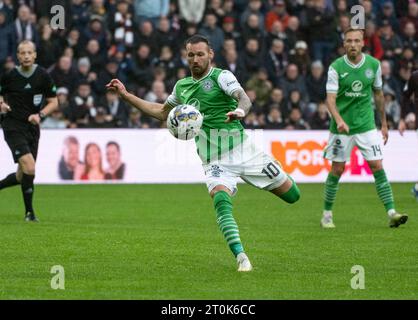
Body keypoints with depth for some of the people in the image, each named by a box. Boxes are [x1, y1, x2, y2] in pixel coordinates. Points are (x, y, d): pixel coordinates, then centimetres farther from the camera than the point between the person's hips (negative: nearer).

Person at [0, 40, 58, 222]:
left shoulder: (43, 76, -1)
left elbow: (53, 102, 5)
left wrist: (40, 115, -12)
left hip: (32, 128, 4)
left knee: (22, 176, 7)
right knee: (29, 167, -20)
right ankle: (29, 212, -7)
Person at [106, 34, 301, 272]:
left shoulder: (222, 76, -6)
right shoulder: (182, 86, 12)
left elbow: (244, 98, -24)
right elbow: (162, 112, 30)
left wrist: (240, 111, -49)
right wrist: (126, 95, 26)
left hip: (242, 150, -3)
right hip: (214, 161, 3)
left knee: (292, 195, 1)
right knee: (221, 201, -28)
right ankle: (241, 257, -30)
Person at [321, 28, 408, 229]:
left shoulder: (373, 65, 0)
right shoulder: (336, 67, -9)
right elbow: (330, 99, -15)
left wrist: (384, 124, 14)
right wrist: (339, 120, -33)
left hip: (366, 125, 2)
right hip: (341, 126, -2)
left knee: (377, 167, -7)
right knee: (337, 170, 4)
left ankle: (391, 213, -9)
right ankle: (327, 214, 19)